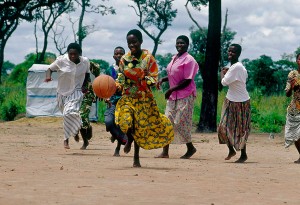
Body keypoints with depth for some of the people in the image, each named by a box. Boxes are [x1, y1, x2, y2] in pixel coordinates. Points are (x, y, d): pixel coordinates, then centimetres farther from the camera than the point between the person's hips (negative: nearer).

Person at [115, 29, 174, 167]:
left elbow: (154, 78, -7)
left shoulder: (148, 58, -6)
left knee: (141, 127, 4)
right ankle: (130, 139, 14)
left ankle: (136, 157, 23)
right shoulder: (124, 59, 2)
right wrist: (114, 86, -10)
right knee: (125, 121, -22)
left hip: (144, 99, -1)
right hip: (128, 97, 1)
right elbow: (121, 79, 9)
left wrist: (146, 80, -27)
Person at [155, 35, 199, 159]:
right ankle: (165, 152, 4)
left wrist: (172, 89, -18)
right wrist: (163, 80, 6)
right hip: (173, 95, 8)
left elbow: (187, 81, -17)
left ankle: (190, 148, 12)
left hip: (185, 96, -8)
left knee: (180, 123, -6)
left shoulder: (189, 60, -13)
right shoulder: (174, 58, 13)